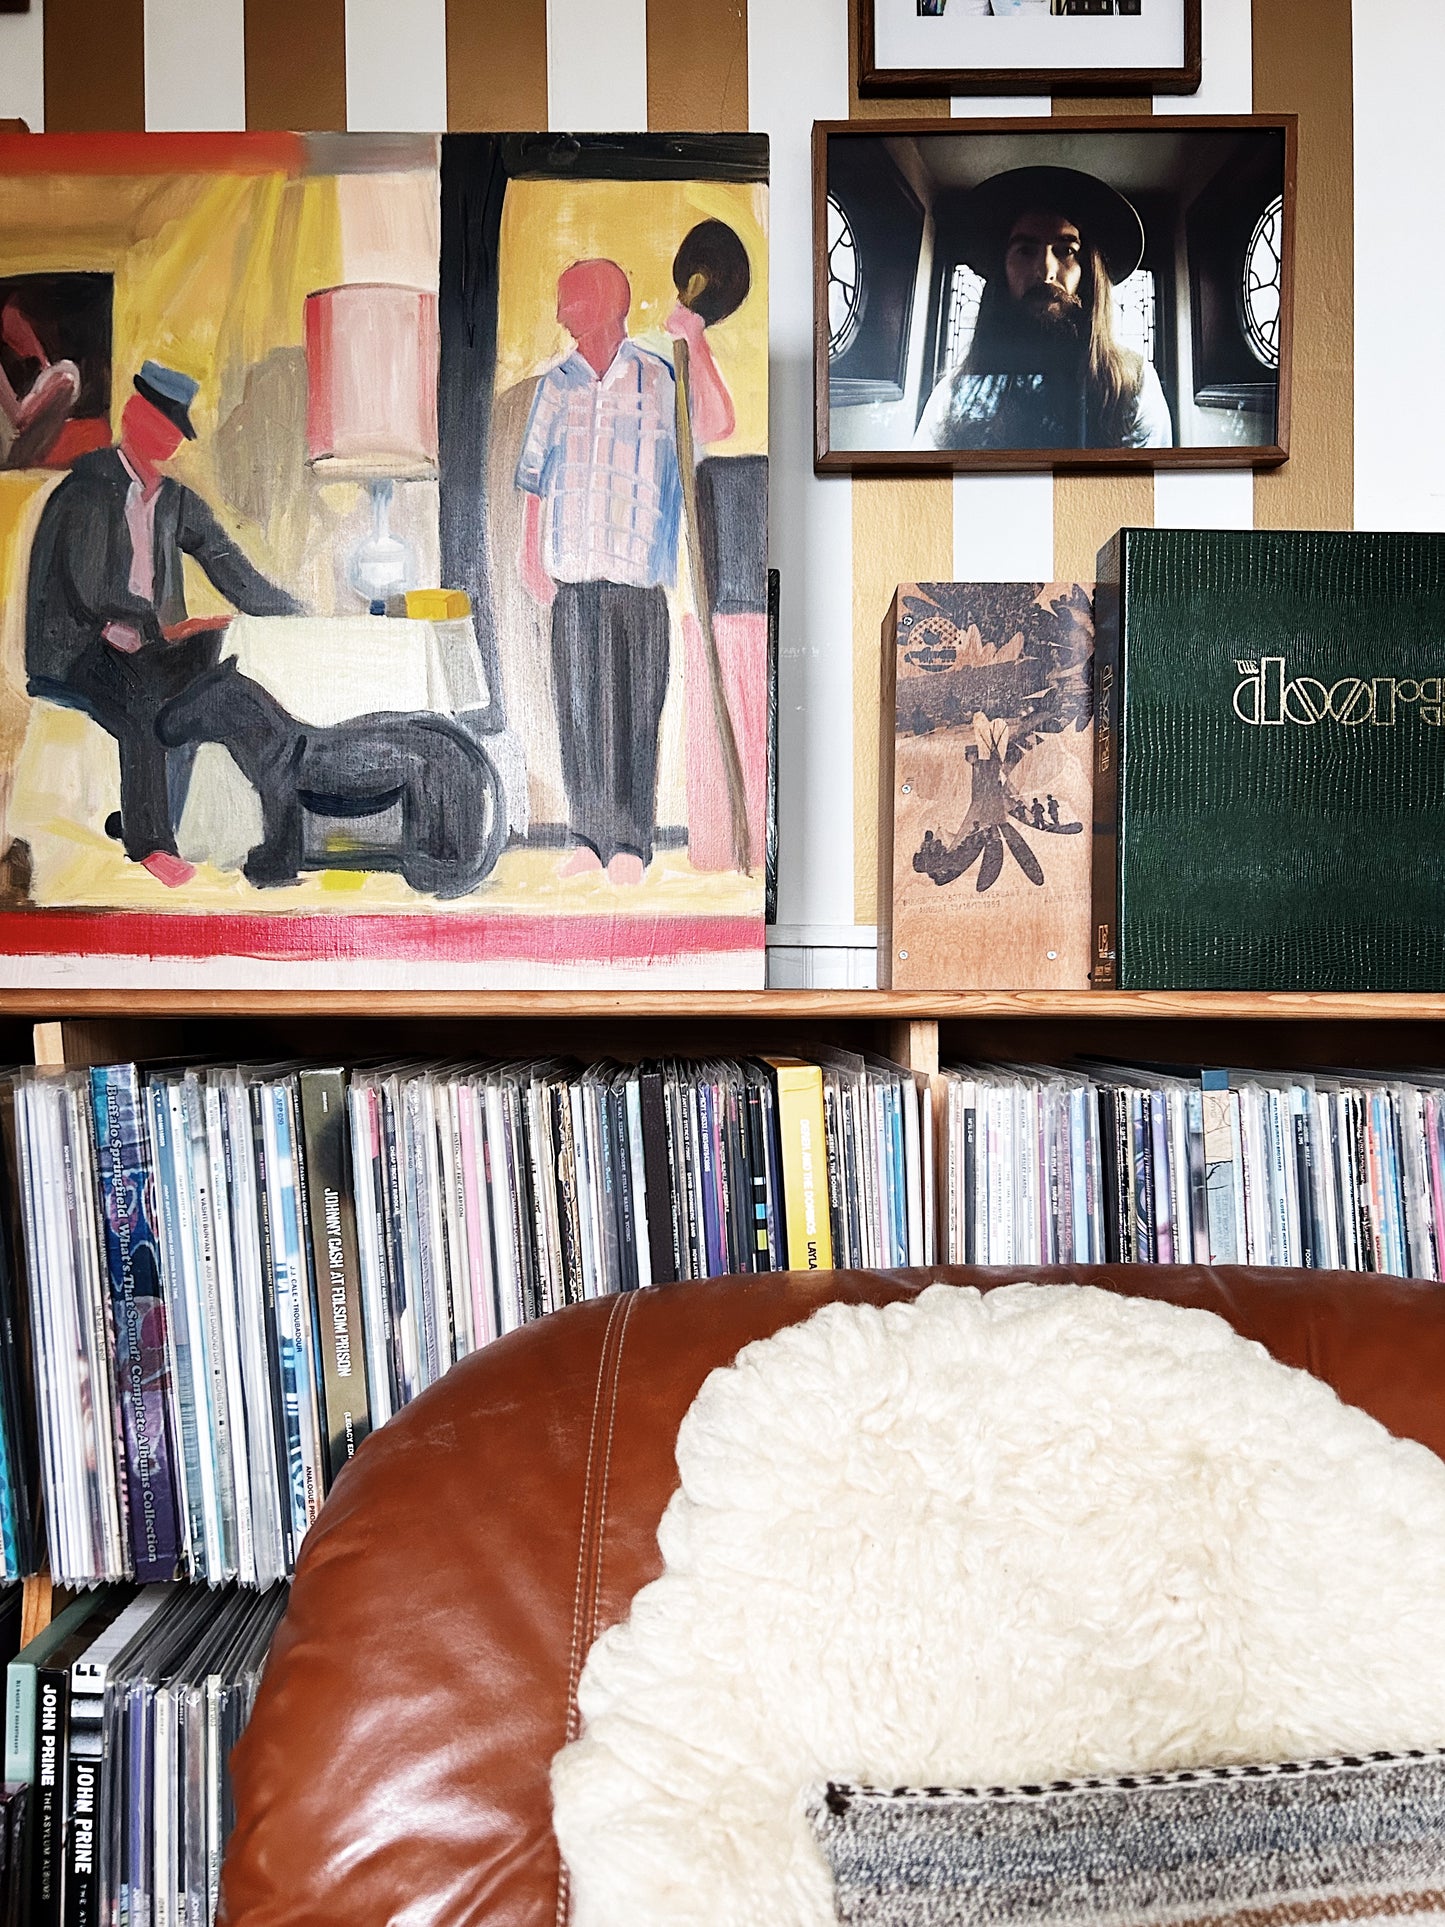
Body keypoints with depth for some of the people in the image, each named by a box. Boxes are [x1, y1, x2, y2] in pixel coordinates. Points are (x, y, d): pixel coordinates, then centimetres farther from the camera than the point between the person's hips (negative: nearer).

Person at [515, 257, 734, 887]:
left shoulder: (658, 377, 4)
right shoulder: (557, 384, 14)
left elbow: (717, 427, -12)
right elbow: (535, 475, 16)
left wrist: (697, 344, -17)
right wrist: (530, 551, 8)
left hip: (637, 573, -3)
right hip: (571, 572, 3)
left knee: (630, 706, -4)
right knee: (577, 702, 3)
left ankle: (629, 842, 2)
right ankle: (587, 837, 10)